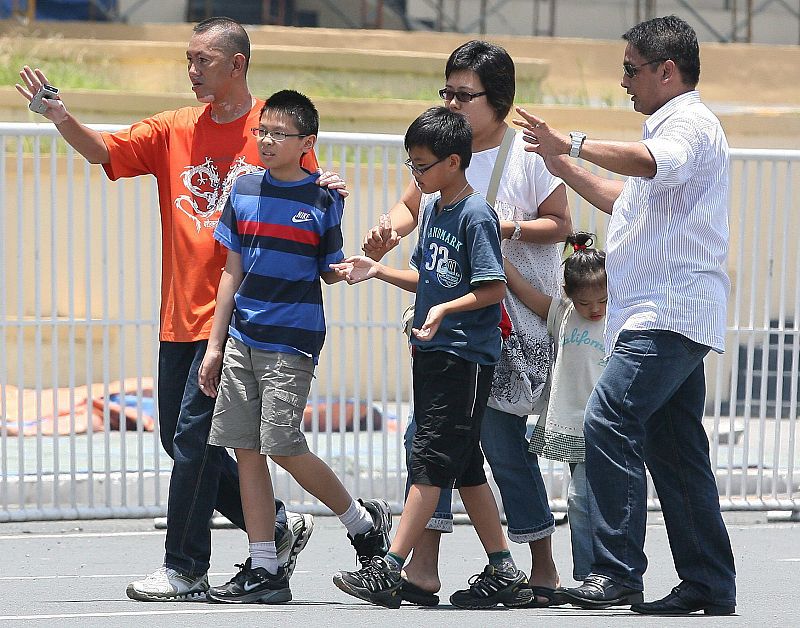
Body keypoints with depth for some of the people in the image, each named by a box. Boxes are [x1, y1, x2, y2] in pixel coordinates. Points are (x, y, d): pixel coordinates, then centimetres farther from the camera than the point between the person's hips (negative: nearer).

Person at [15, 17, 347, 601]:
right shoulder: (174, 130, 9)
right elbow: (104, 150, -2)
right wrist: (63, 119, -20)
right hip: (180, 313, 6)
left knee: (193, 435, -9)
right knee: (179, 437, 9)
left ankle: (186, 570, -1)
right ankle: (279, 527, 23)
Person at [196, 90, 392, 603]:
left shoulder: (323, 199, -4)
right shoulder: (245, 191, 9)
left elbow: (330, 273, 5)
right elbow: (233, 271, 12)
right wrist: (216, 344, 10)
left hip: (292, 342, -5)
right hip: (242, 339, 5)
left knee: (282, 445, -13)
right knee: (246, 449, 2)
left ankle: (364, 521, 10)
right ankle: (264, 570, 6)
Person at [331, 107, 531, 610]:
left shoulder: (476, 215, -12)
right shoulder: (433, 210, 14)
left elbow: (493, 288, -16)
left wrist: (445, 310, -27)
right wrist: (377, 271, 11)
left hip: (466, 356, -9)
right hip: (432, 354, 9)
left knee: (430, 463, -10)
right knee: (465, 467, 9)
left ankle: (390, 571, -13)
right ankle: (504, 574, 14)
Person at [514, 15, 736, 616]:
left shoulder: (691, 123, -8)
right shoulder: (674, 127, 26)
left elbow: (651, 163, -31)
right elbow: (629, 199, 38)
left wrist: (573, 143, -31)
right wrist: (565, 167, 30)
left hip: (669, 314, -11)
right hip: (665, 316, 11)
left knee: (609, 423, -20)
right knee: (674, 449, 9)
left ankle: (618, 572, -24)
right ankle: (709, 584, 11)